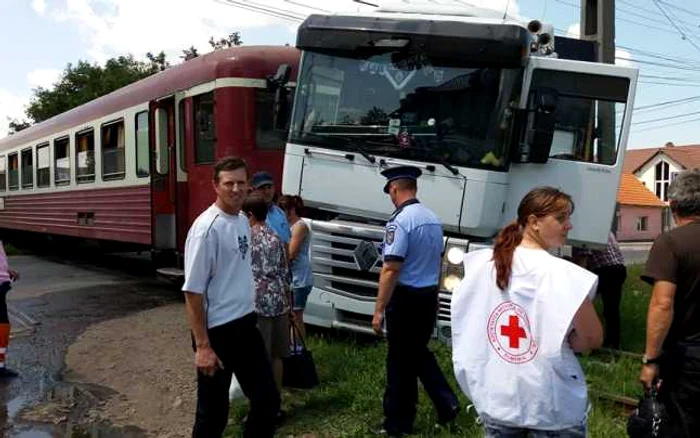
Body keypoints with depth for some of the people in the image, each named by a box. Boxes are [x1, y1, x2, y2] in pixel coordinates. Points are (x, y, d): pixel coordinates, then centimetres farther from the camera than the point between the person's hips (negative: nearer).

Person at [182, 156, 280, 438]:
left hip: (246, 326, 8)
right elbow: (193, 292, -19)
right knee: (212, 414, 6)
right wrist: (202, 346, -20)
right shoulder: (206, 228, -18)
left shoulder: (243, 221, 7)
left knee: (267, 400, 13)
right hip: (217, 331, -8)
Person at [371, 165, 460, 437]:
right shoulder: (434, 219, 8)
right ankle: (447, 404, 16)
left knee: (401, 360, 5)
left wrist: (379, 309, -18)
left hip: (405, 298, -7)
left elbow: (391, 270, -22)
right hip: (429, 296, 8)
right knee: (419, 352, 23)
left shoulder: (400, 221, -18)